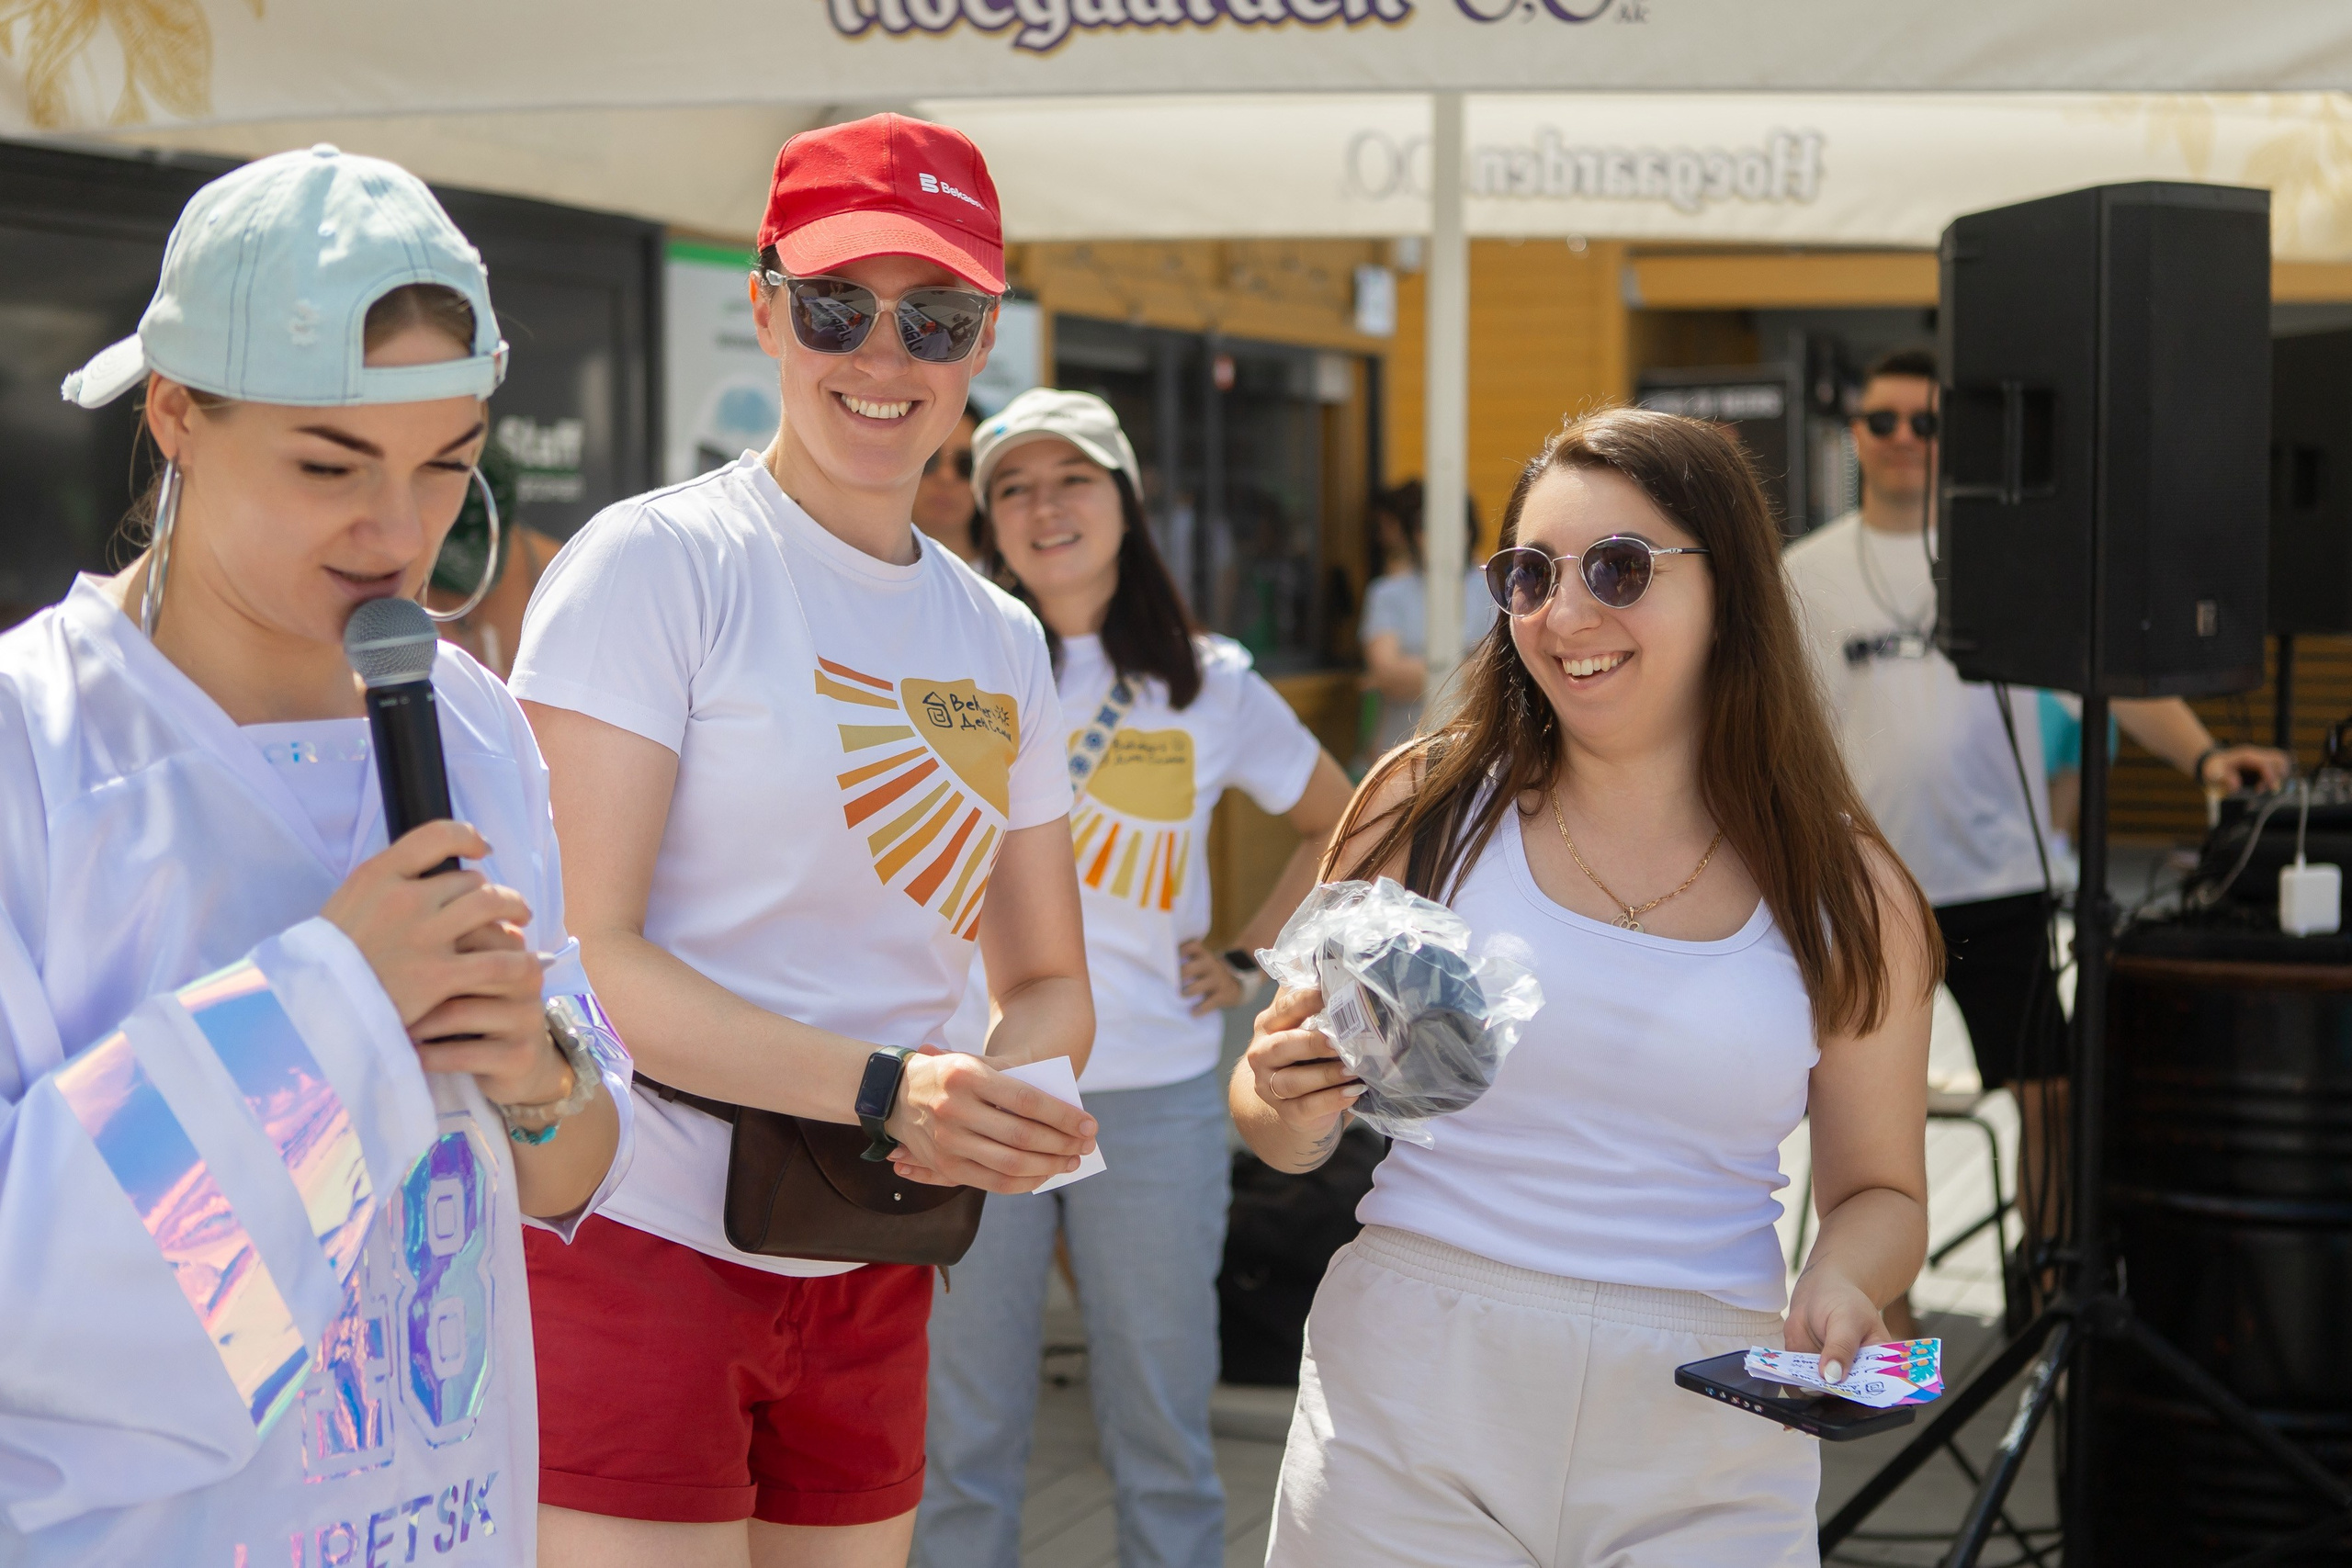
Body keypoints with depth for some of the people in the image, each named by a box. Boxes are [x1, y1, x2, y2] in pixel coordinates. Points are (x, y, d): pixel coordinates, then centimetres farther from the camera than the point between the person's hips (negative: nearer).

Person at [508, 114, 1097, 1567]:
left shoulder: (1002, 641, 12)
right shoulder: (657, 562, -7)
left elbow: (1054, 987, 16)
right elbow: (576, 950, -15)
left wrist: (991, 1099, -7)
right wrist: (882, 1090, -24)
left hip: (874, 1280, 6)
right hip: (642, 1245, -6)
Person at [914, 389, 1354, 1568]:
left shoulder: (1212, 688, 5)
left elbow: (1339, 824, 19)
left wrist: (1248, 955, 10)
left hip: (1158, 1098, 1)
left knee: (1164, 1437, 8)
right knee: (964, 1438, 5)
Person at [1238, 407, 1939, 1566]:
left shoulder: (1849, 895, 1)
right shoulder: (1429, 807, 0)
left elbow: (1878, 1187, 11)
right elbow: (1287, 1110, 7)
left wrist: (1840, 1285, -10)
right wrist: (1289, 1111, -16)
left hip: (1706, 1468, 0)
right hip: (1412, 1425, 0)